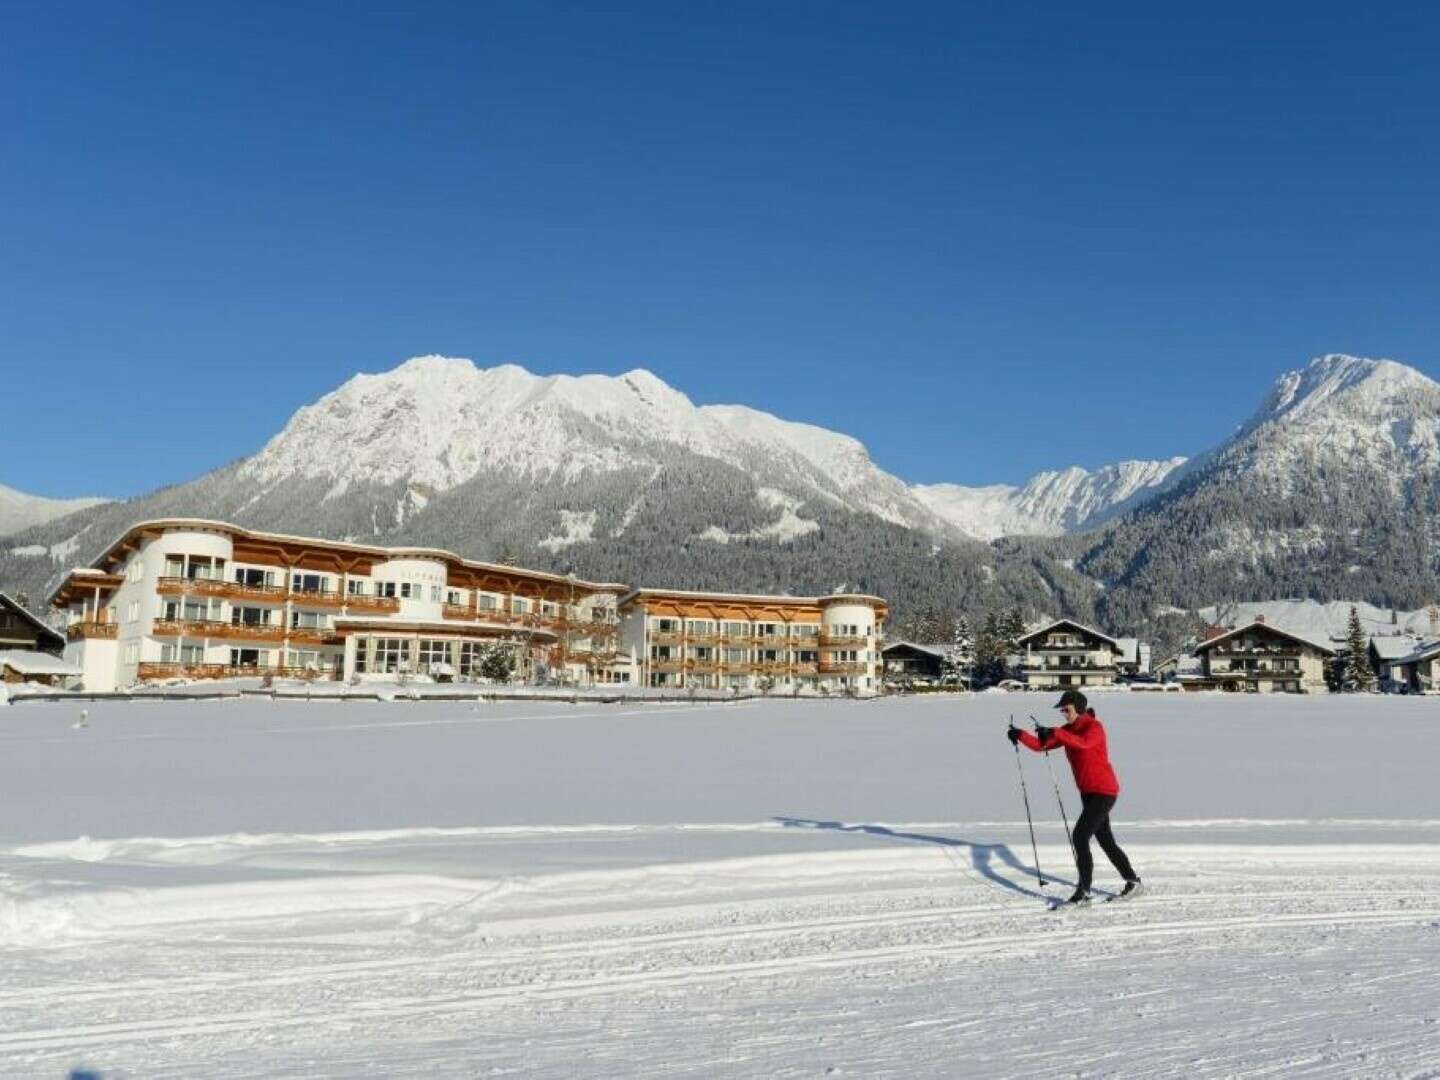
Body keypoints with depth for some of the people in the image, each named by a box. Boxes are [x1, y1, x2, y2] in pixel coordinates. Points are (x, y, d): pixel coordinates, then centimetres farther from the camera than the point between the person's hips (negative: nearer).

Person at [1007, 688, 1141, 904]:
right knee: (1105, 840, 18)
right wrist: (1020, 735, -17)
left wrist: (1054, 732, -46)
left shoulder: (1094, 727, -16)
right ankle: (1132, 880, 35)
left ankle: (1083, 890, -10)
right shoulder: (1068, 730, 6)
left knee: (1080, 835, -16)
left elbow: (1083, 743, -39)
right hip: (1088, 792, 9)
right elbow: (1040, 745, -1)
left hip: (1104, 791, -9)